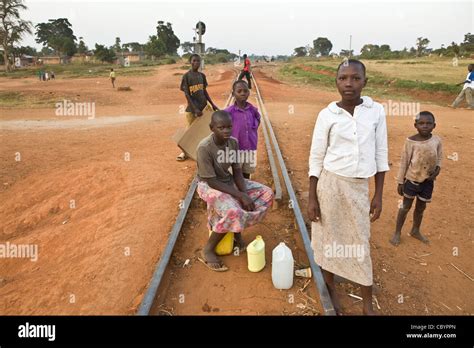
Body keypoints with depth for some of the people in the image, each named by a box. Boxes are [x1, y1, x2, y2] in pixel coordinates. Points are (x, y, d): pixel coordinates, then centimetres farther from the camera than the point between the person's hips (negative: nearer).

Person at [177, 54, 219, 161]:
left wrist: (212, 104, 8)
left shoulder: (202, 75, 6)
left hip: (203, 105, 5)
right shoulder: (186, 76, -9)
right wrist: (195, 108, -20)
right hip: (192, 107, -5)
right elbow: (186, 94, -13)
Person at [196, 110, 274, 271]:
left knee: (267, 194, -4)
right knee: (233, 212, -33)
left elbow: (237, 172, -2)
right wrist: (240, 195, -27)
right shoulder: (204, 147, -27)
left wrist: (245, 194, -18)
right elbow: (212, 181, -25)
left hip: (229, 181, 7)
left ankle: (237, 231, 7)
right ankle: (207, 251, -11)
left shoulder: (233, 142, -7)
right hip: (209, 186, -7)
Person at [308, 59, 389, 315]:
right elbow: (316, 158, -3)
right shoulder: (327, 114, -7)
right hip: (330, 183, -1)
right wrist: (312, 198, -5)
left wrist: (378, 195, 2)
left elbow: (381, 155, 3)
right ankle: (331, 289, 36)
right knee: (329, 239, 11)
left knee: (361, 244, 11)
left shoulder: (376, 111, -2)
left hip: (359, 187, 2)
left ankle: (368, 305, 29)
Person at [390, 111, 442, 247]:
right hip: (412, 180, -3)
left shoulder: (437, 140, -6)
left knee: (421, 207, 18)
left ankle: (415, 231, 39)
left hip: (428, 181, 3)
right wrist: (400, 182, -7)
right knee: (405, 207, 8)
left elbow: (439, 157, 10)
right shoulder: (411, 141, -15)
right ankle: (397, 233, 23)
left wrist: (438, 168, -12)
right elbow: (404, 162, -10)